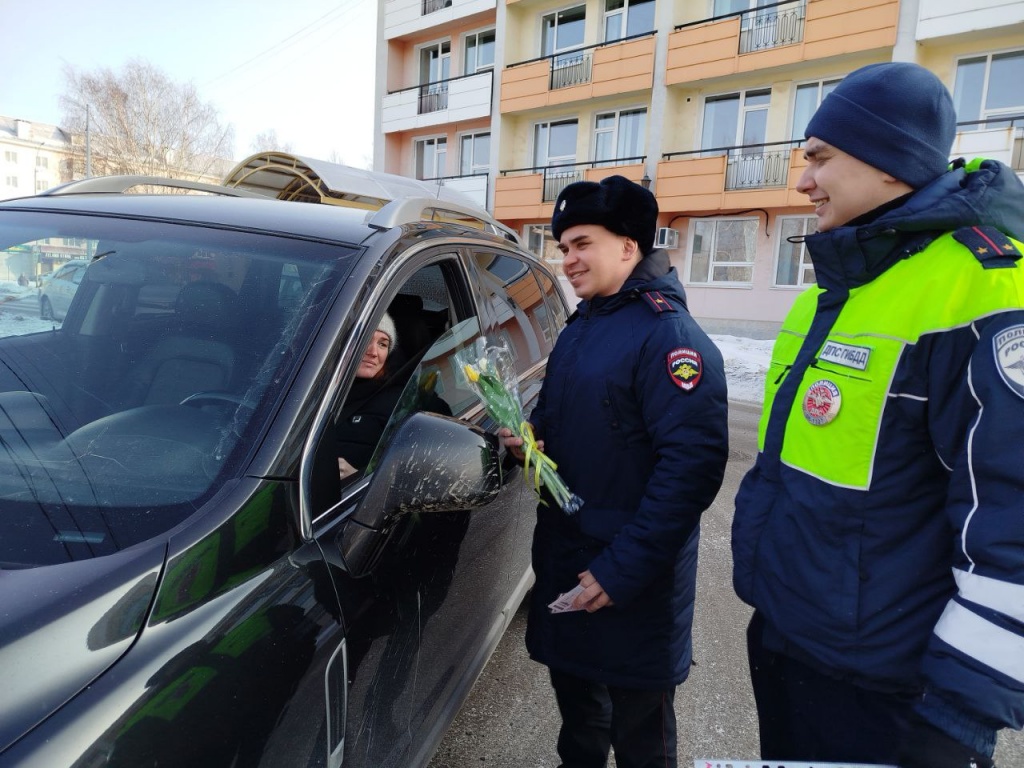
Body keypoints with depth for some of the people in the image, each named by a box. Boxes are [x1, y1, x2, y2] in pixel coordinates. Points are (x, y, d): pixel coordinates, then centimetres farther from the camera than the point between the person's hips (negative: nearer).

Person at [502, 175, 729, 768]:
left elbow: (692, 463, -25)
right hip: (564, 557, 8)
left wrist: (624, 569, -25)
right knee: (576, 698, 25)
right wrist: (529, 436, -2)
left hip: (632, 583, -8)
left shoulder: (668, 335, -19)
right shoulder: (580, 328, 10)